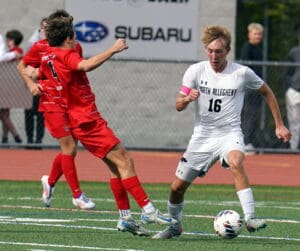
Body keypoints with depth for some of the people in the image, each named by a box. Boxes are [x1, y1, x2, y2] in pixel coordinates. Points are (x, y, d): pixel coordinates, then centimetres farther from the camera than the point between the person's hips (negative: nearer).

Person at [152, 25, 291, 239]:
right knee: (177, 187, 3)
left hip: (230, 133, -3)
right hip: (203, 135, 3)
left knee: (236, 163, -37)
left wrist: (279, 125, 9)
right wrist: (187, 99, -29)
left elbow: (267, 92, 10)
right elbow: (178, 106, -5)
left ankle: (250, 218, -39)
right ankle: (175, 226, 31)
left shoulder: (242, 73, -7)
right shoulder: (195, 71, -4)